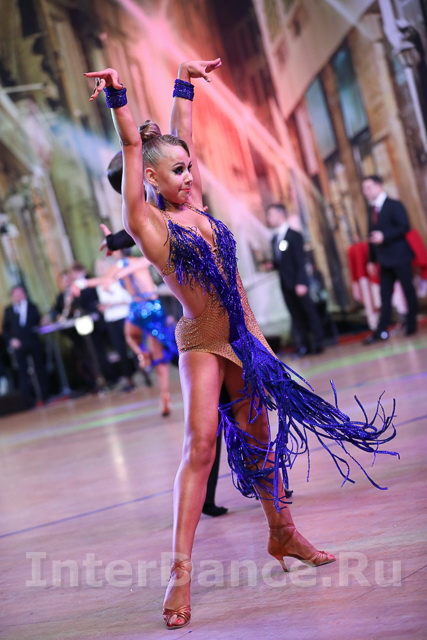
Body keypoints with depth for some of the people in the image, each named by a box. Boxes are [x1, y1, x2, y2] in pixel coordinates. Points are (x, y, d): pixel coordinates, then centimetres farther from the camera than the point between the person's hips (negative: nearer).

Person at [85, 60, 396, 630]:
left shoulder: (194, 206, 7)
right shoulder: (146, 222, -7)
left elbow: (183, 134, 18)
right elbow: (134, 145, -14)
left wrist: (185, 84, 25)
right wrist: (117, 96, -19)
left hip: (245, 336, 6)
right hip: (201, 342, -6)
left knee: (257, 438, 14)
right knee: (201, 441, -16)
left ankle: (283, 534, 31)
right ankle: (181, 569, -15)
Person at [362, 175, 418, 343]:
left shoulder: (394, 205, -7)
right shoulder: (371, 209, 13)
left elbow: (404, 227, -17)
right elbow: (372, 235, 14)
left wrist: (384, 236, -26)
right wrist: (372, 260, 11)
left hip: (399, 256, -6)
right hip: (384, 259, 6)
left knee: (408, 290, 3)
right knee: (385, 295, 3)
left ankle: (411, 325, 14)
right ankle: (381, 331, 0)